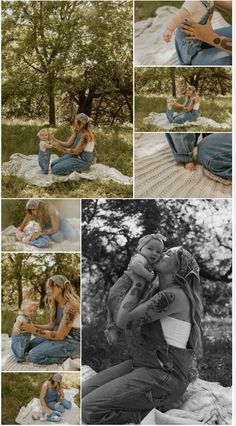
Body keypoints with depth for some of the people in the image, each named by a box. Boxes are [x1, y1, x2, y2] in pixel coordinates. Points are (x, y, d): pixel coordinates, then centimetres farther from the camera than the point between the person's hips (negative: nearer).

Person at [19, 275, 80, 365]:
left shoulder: (70, 306, -24)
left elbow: (60, 335, -23)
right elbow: (52, 326, 8)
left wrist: (35, 330, -21)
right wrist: (33, 326, -7)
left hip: (72, 341, -10)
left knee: (34, 355, -17)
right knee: (29, 346, 11)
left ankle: (69, 355, -6)